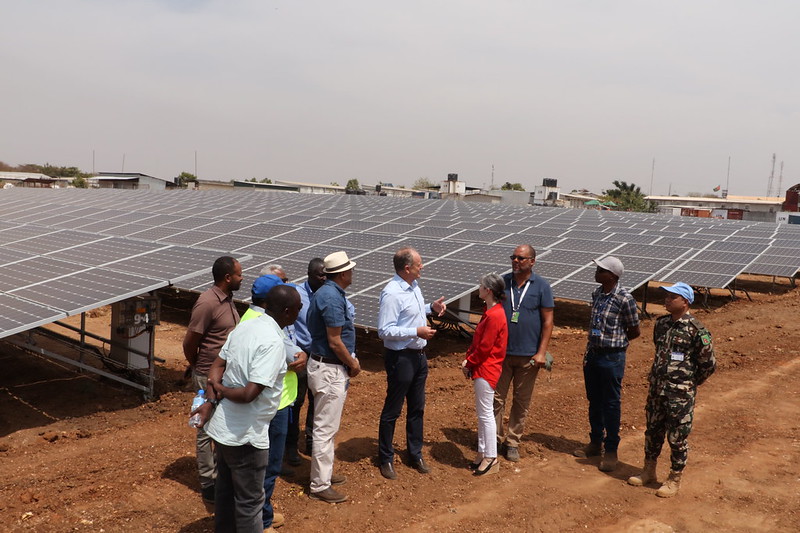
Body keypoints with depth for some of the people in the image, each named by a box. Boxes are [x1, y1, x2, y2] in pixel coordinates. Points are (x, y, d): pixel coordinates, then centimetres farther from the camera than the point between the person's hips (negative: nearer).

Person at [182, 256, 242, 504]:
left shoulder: (227, 299, 5)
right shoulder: (207, 303, -22)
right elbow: (189, 343, -17)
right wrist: (199, 369, 0)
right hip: (210, 378, -8)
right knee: (208, 431, 5)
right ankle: (209, 485, 18)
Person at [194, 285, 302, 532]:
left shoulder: (245, 326, 2)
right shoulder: (273, 342, -25)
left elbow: (217, 365, 6)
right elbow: (250, 393, -30)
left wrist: (212, 400, -5)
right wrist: (221, 391, -12)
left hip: (223, 426, 9)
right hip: (246, 435, -9)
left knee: (226, 489, 25)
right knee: (249, 500, 9)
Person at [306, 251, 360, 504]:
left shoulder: (325, 292, 10)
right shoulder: (332, 298, -22)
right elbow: (335, 342, -22)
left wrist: (350, 361, 11)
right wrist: (353, 364, -7)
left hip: (325, 365, 10)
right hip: (330, 370, -10)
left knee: (325, 426, 21)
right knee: (325, 428, -1)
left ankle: (324, 472, 34)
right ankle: (319, 486, 9)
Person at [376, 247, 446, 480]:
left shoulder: (414, 286, 6)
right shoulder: (391, 294, -23)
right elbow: (384, 330, -24)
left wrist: (432, 307, 6)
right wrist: (417, 331, -25)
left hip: (419, 355, 9)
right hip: (400, 358, -9)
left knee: (417, 408, 18)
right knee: (392, 410, 6)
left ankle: (415, 455, 33)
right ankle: (386, 459, 22)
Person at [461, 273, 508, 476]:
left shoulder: (494, 316, -22)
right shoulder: (490, 312, 10)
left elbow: (484, 347, -21)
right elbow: (477, 340, 15)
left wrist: (469, 363, -8)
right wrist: (468, 359, 5)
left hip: (486, 371, -10)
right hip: (481, 369, 10)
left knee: (485, 414, -1)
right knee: (482, 413, 16)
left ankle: (491, 459, 8)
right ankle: (483, 454, 26)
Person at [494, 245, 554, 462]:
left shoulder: (542, 287, -3)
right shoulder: (502, 282, 2)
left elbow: (547, 321, -3)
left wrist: (541, 352, -10)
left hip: (528, 355, -1)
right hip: (501, 352, 2)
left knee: (521, 401, 9)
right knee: (496, 398, 5)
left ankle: (513, 441, 22)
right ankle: (495, 439, 18)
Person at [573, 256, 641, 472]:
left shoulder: (624, 299, -17)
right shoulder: (597, 293, 4)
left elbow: (635, 331, -7)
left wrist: (614, 341, 2)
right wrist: (591, 348, 9)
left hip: (612, 358, -7)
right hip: (592, 354, 7)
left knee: (611, 404, 4)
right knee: (594, 401, 17)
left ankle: (611, 450, 17)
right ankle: (596, 443, 32)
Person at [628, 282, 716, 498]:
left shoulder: (696, 330, -15)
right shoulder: (661, 324, 5)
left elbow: (708, 364, -8)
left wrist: (690, 383, 1)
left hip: (680, 393, -6)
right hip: (656, 388, 7)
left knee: (677, 437, 5)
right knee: (653, 431, 17)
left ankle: (674, 480, 21)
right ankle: (649, 471, 33)